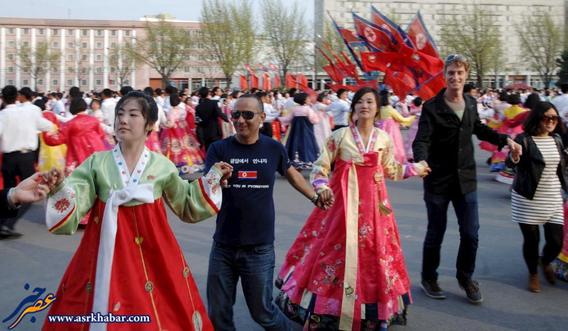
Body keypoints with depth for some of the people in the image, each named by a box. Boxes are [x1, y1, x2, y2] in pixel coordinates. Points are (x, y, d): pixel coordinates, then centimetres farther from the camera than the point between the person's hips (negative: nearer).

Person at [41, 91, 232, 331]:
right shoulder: (97, 163, -1)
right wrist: (59, 189, -27)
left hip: (151, 252, 1)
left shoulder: (162, 166, 1)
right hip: (108, 252, 0)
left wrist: (212, 178, 6)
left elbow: (187, 203, 13)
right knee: (104, 305, 5)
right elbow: (73, 205, -8)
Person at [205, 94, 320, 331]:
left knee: (262, 312, 10)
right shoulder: (219, 149, -5)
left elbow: (290, 173, 18)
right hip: (223, 246, 1)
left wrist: (315, 197, 19)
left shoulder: (273, 148, -2)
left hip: (259, 247, -1)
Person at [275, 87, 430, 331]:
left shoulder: (384, 139, 5)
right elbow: (320, 166, -2)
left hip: (372, 204, 3)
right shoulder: (340, 135, -4)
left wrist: (414, 169, 18)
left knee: (373, 252, 8)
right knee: (337, 249, -1)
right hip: (342, 202, -3)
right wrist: (322, 188, -18)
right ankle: (329, 308, 12)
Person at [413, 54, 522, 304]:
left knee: (471, 234, 7)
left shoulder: (471, 104, 5)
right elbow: (422, 140, -22)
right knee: (436, 234, 8)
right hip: (438, 180, -4)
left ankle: (465, 277, 30)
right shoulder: (431, 107, -13)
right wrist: (421, 161, -42)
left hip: (466, 179, 4)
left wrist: (505, 139, 14)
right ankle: (428, 278, 30)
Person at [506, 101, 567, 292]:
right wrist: (514, 157, -40)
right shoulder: (524, 139, -10)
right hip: (528, 200, -4)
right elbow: (510, 164, -20)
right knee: (531, 240, 4)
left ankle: (545, 262, 36)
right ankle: (533, 274, 29)